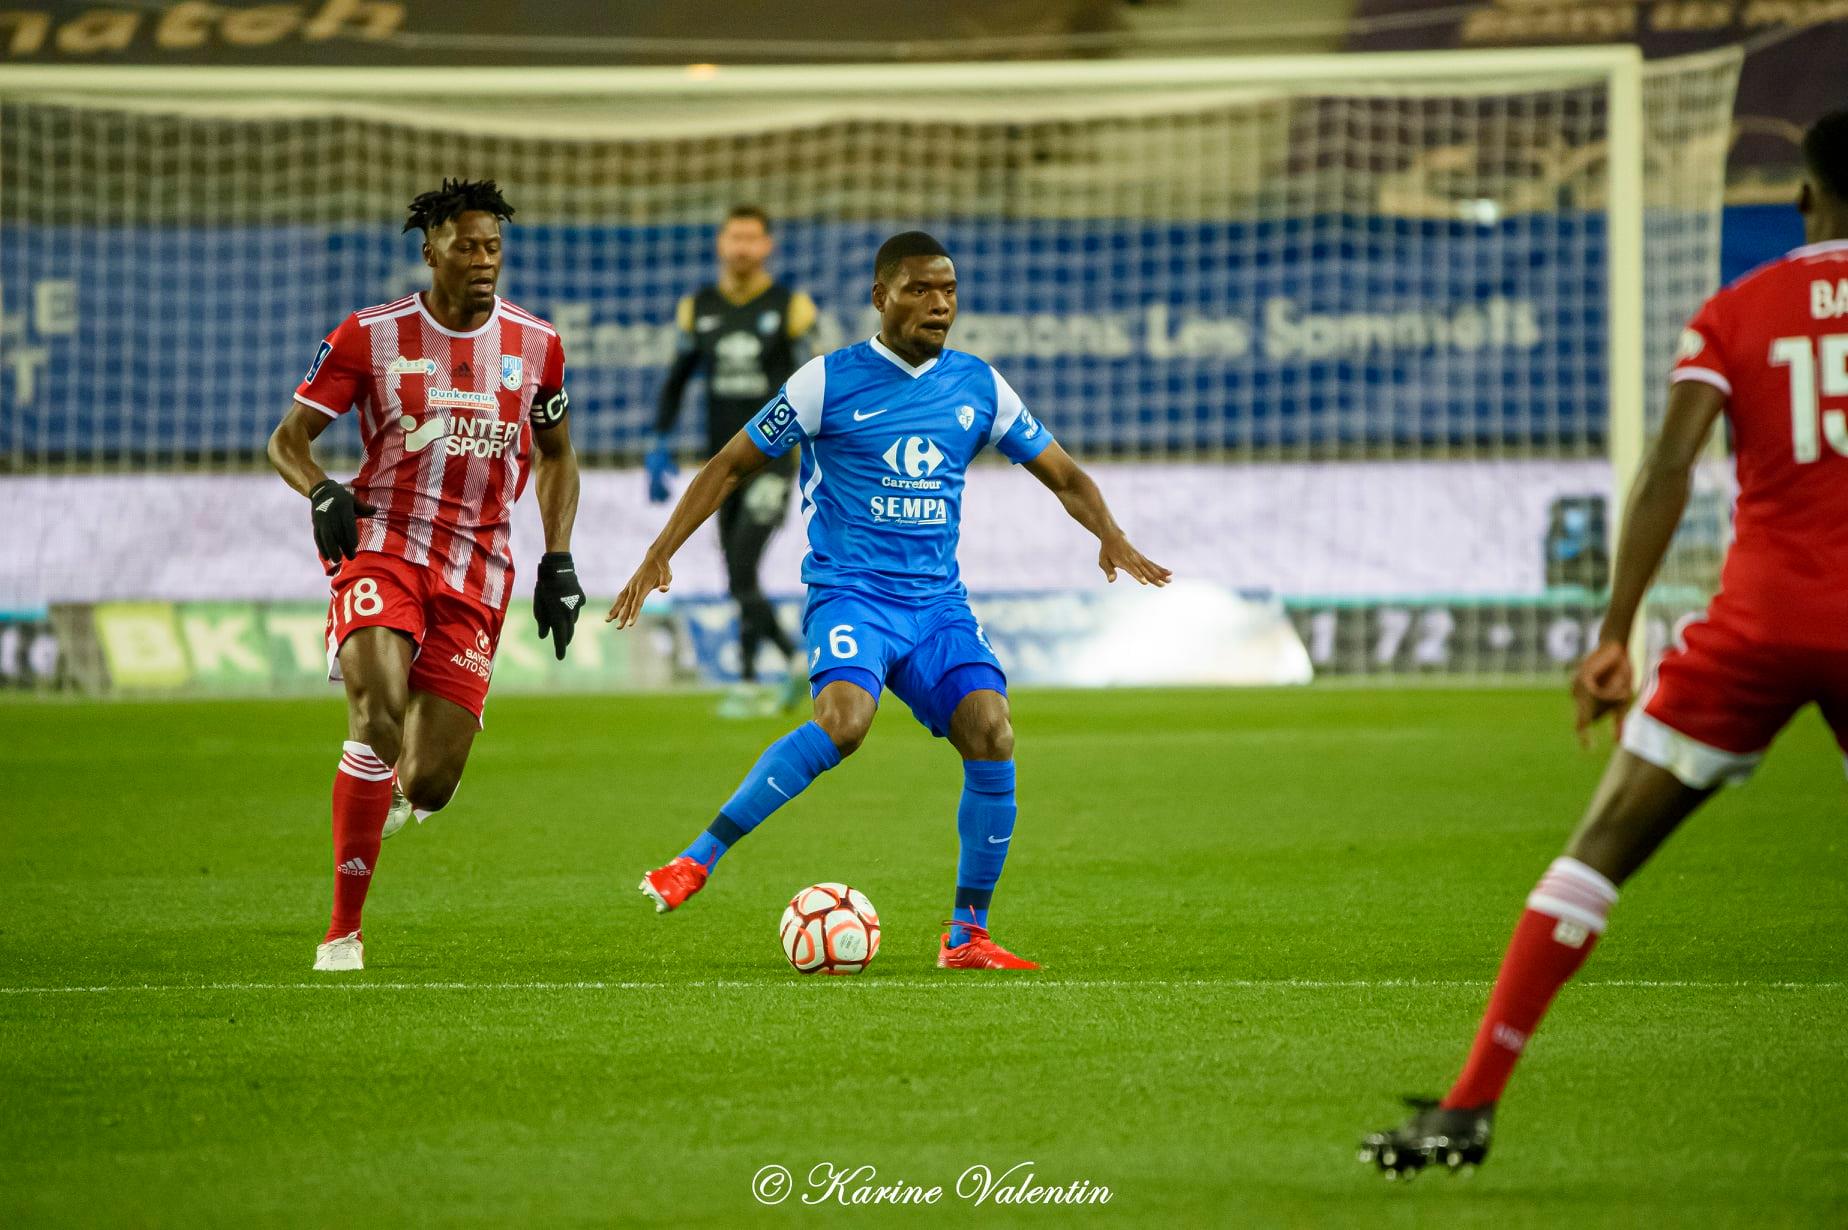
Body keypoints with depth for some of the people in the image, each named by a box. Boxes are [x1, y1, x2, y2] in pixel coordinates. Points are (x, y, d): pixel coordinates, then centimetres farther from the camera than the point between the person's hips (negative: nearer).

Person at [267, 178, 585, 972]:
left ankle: (393, 795, 37)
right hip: (383, 545, -3)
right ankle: (344, 931, -17)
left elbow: (557, 452, 22)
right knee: (377, 714, -28)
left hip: (476, 571, 3)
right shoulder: (370, 337, -1)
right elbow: (287, 438, 3)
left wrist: (558, 561, 11)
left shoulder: (535, 345, 7)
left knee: (430, 784, -5)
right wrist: (322, 491, -19)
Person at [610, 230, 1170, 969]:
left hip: (938, 601, 4)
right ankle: (698, 861, -23)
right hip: (849, 590, -4)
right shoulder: (830, 381, -2)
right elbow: (732, 466, 5)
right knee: (844, 718, -32)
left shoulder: (978, 387, 10)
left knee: (992, 735, -17)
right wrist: (660, 554, -3)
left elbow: (1064, 476, 15)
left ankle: (967, 936, -4)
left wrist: (1110, 537, -5)